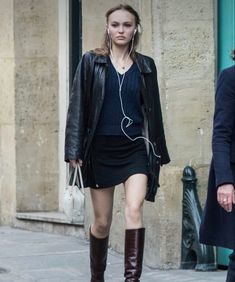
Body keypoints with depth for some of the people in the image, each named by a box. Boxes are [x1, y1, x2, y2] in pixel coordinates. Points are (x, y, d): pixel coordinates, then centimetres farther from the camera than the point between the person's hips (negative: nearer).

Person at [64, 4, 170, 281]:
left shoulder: (146, 66, 7)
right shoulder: (91, 61, 2)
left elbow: (153, 110, 12)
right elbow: (78, 106, -1)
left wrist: (158, 153, 10)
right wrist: (74, 150, -8)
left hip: (136, 148, 0)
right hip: (101, 149, 0)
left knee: (134, 210, -20)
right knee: (102, 221, 7)